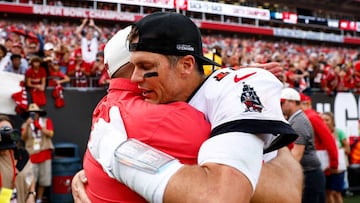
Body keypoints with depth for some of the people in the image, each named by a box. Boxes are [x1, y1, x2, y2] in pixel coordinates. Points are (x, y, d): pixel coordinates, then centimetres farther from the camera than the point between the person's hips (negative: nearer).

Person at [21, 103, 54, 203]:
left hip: (45, 154, 1)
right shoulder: (25, 124, 7)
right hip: (32, 154, 0)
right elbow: (23, 137, -5)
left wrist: (39, 126, -16)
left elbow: (50, 134, -6)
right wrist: (27, 126, -16)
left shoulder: (47, 121, 6)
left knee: (43, 180, 5)